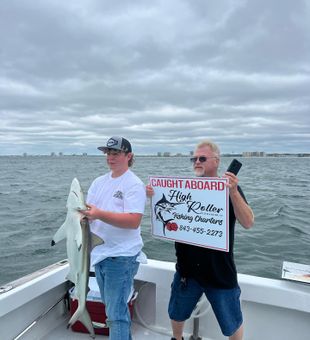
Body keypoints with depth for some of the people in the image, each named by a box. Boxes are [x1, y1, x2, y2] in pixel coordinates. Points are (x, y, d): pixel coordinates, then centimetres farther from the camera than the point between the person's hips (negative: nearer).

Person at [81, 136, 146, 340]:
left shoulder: (134, 184, -12)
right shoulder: (99, 182, 10)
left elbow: (134, 221, -23)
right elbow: (89, 211, 8)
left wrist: (99, 214, -31)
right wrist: (81, 212, -15)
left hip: (121, 256, -8)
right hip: (99, 253, 8)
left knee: (116, 313, -2)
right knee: (113, 307, 23)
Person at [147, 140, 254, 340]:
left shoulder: (230, 189, -9)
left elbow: (248, 223, -20)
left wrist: (233, 191, -34)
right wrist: (154, 196, -11)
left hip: (220, 271, -3)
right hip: (187, 268, 4)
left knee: (232, 324, 15)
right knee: (176, 314, 22)